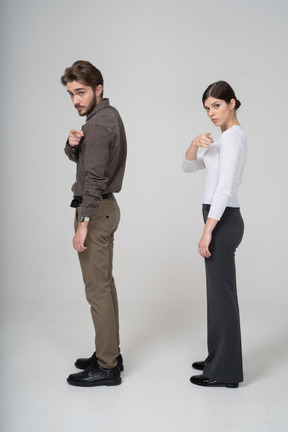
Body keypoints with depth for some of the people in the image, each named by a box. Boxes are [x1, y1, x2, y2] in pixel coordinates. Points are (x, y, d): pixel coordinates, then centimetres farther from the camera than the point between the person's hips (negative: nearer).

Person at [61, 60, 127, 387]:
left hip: (95, 211, -10)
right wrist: (72, 143, -6)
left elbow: (94, 177, -25)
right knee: (104, 285, 15)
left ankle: (106, 367, 4)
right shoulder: (109, 115, 14)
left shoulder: (99, 124, -17)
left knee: (98, 289, -5)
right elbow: (77, 158, 17)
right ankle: (110, 352, 26)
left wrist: (83, 222, -27)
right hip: (105, 207, 10)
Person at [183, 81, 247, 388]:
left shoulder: (232, 136, -14)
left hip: (222, 221, -10)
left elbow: (224, 187, -23)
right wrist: (196, 142, -8)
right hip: (223, 220, 10)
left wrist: (207, 231, -23)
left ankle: (224, 372, 9)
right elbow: (189, 167, 14)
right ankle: (220, 360, 28)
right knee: (219, 292, 16)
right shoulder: (225, 137, 17)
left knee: (221, 294, -3)